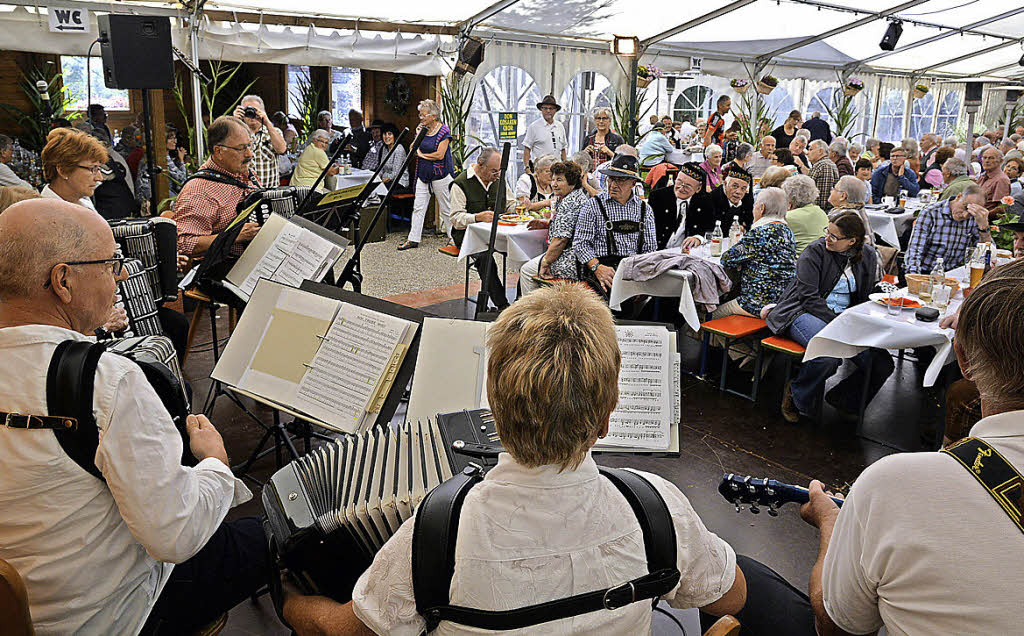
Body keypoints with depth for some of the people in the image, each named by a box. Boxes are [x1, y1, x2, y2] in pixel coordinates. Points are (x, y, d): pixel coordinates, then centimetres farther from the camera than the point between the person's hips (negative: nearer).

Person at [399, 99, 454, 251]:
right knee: (418, 207, 4)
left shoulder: (443, 130, -10)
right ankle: (413, 239, 9)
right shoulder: (423, 129, 9)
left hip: (440, 175, -6)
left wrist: (422, 154, -7)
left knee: (446, 209, 3)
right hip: (423, 174, 6)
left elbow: (439, 155, -18)